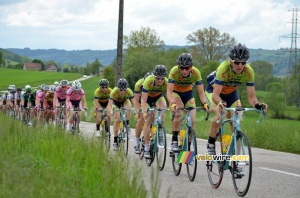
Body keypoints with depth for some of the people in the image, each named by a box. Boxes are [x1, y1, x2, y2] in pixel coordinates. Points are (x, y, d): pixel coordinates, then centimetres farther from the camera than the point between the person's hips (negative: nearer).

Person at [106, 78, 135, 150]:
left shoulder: (129, 91, -34)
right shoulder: (114, 92, -37)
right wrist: (110, 112, -61)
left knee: (128, 107, -34)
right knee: (117, 120, -15)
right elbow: (109, 105, -42)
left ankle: (127, 125, -14)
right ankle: (115, 141, -6)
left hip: (125, 101, 1)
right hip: (116, 102, -1)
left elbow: (134, 102, -40)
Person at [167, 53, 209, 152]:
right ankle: (174, 141, -20)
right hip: (175, 93, -2)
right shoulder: (174, 71, -33)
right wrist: (172, 104, -55)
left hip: (188, 93, 2)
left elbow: (201, 92, -25)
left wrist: (205, 103, -43)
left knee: (192, 121, -9)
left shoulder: (196, 72, -29)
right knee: (178, 113, -30)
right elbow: (169, 91, -37)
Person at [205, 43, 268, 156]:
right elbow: (215, 94, -42)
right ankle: (211, 143, -9)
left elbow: (251, 96, -25)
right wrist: (220, 103, -64)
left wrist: (257, 104, -47)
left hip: (231, 93, 4)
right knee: (219, 115, -31)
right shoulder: (224, 68, -38)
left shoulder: (248, 72, -28)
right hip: (213, 90, -4)